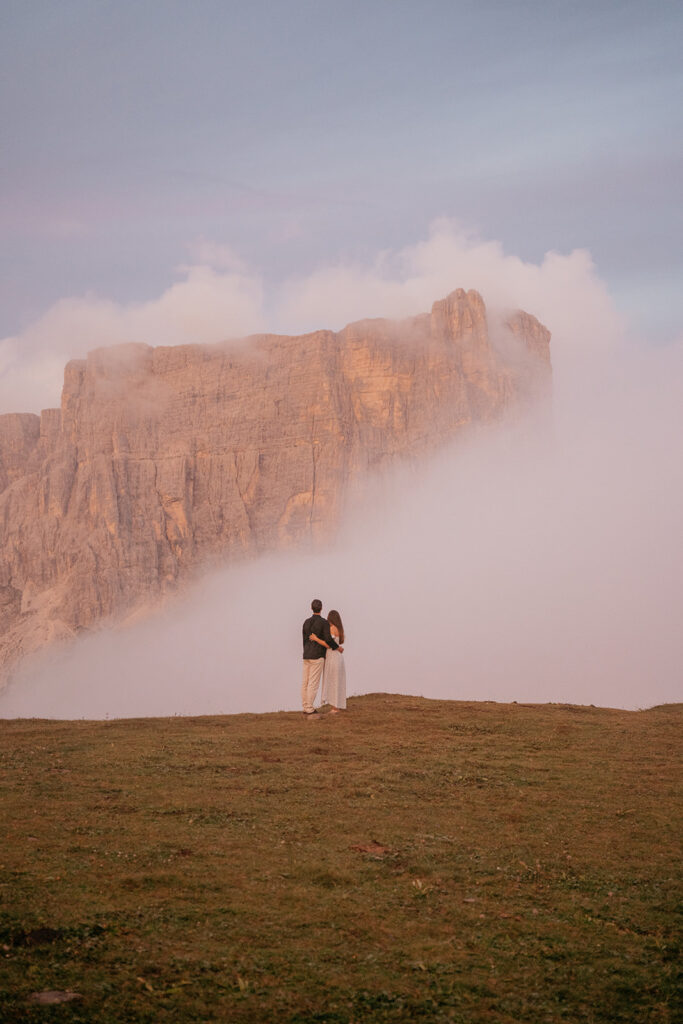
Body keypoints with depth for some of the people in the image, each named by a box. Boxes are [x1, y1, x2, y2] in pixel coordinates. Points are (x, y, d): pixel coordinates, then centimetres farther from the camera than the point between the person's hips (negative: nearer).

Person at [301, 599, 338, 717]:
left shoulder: (306, 622, 9)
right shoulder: (324, 622, -11)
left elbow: (305, 640, 14)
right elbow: (328, 640, -16)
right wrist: (338, 647, 2)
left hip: (307, 656, 7)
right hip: (317, 656, -7)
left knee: (305, 682, 8)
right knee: (314, 683, -5)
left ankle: (305, 707, 10)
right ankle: (309, 709, -7)